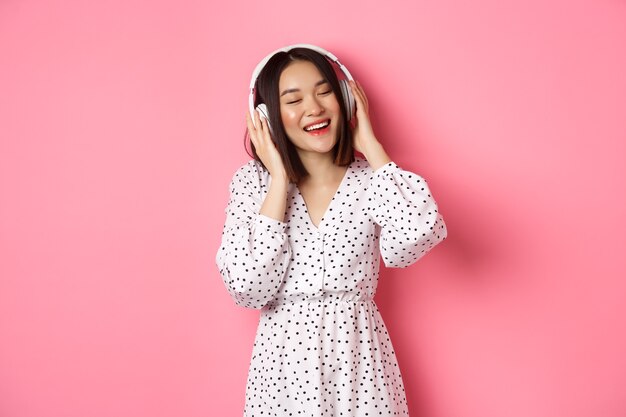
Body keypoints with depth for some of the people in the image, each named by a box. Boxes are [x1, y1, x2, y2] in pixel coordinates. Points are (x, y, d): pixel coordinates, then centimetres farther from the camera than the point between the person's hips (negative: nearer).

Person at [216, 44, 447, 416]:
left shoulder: (369, 178, -5)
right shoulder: (253, 181, -5)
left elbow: (414, 238, -26)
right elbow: (248, 288, -16)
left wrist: (370, 144, -14)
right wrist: (280, 179, -16)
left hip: (359, 357, 0)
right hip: (285, 359, 0)